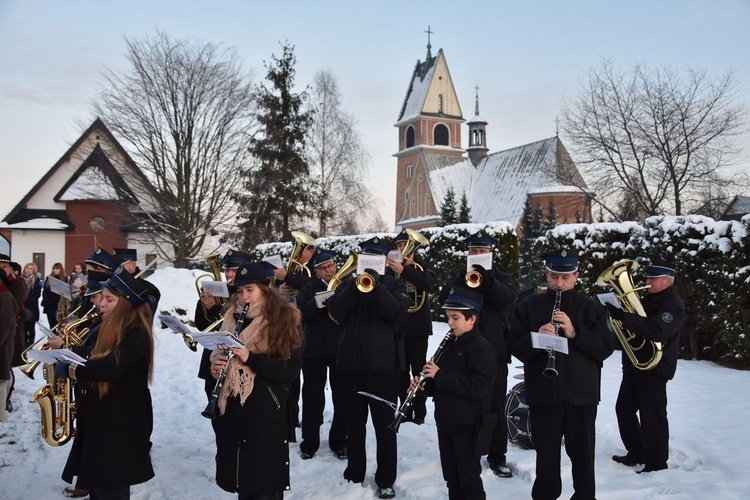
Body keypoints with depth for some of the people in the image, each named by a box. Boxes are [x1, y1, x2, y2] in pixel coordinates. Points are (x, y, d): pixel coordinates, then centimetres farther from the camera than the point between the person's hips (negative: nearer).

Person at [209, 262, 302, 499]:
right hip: (232, 411, 5)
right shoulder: (231, 318, 9)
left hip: (267, 414, -5)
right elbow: (218, 355, 19)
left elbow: (291, 370, -14)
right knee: (240, 477, 15)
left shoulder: (283, 320, -7)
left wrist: (250, 358, -24)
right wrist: (215, 368, -5)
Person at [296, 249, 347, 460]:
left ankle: (339, 442, 21)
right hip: (314, 349, 1)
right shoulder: (309, 288, 7)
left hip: (341, 349, 0)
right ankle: (309, 443, 21)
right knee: (312, 398, 8)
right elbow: (301, 313, -8)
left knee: (342, 398, 6)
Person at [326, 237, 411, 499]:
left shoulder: (394, 285, 4)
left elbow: (395, 312, -14)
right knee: (354, 423, 13)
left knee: (384, 424, 3)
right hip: (351, 362, 3)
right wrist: (355, 287, -16)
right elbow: (336, 313, -6)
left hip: (383, 363, -3)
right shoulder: (347, 284, 10)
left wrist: (376, 287, -23)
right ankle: (354, 473, 27)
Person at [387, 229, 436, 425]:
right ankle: (405, 409, 16)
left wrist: (404, 270, -32)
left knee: (418, 370, 0)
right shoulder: (391, 268, 8)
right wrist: (387, 271, -21)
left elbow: (428, 284, -21)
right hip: (396, 326, 2)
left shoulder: (423, 267, 2)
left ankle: (420, 411, 8)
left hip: (418, 326, -2)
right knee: (401, 371, 6)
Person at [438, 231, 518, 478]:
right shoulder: (460, 277, 12)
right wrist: (465, 278, -21)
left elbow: (509, 299, -13)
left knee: (495, 405, 3)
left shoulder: (502, 278, 8)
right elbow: (444, 298, -7)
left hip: (494, 350, -1)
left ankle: (497, 457, 14)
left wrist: (487, 280, -27)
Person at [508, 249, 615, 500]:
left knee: (583, 456, 12)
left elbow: (606, 348, -6)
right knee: (546, 455, 11)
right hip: (543, 394, 0)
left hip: (581, 394, 0)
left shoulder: (591, 308, 3)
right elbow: (515, 347, -3)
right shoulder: (528, 306, 2)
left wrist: (574, 333, -20)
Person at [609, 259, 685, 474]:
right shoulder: (649, 300, 17)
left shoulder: (673, 305, -13)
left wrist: (623, 317, -33)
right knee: (624, 409, 14)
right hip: (634, 365, 10)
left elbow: (657, 331, -30)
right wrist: (618, 313, 1)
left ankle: (656, 462, 9)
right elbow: (638, 325, 23)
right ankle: (636, 453, 27)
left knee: (652, 416, -4)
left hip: (654, 368, -9)